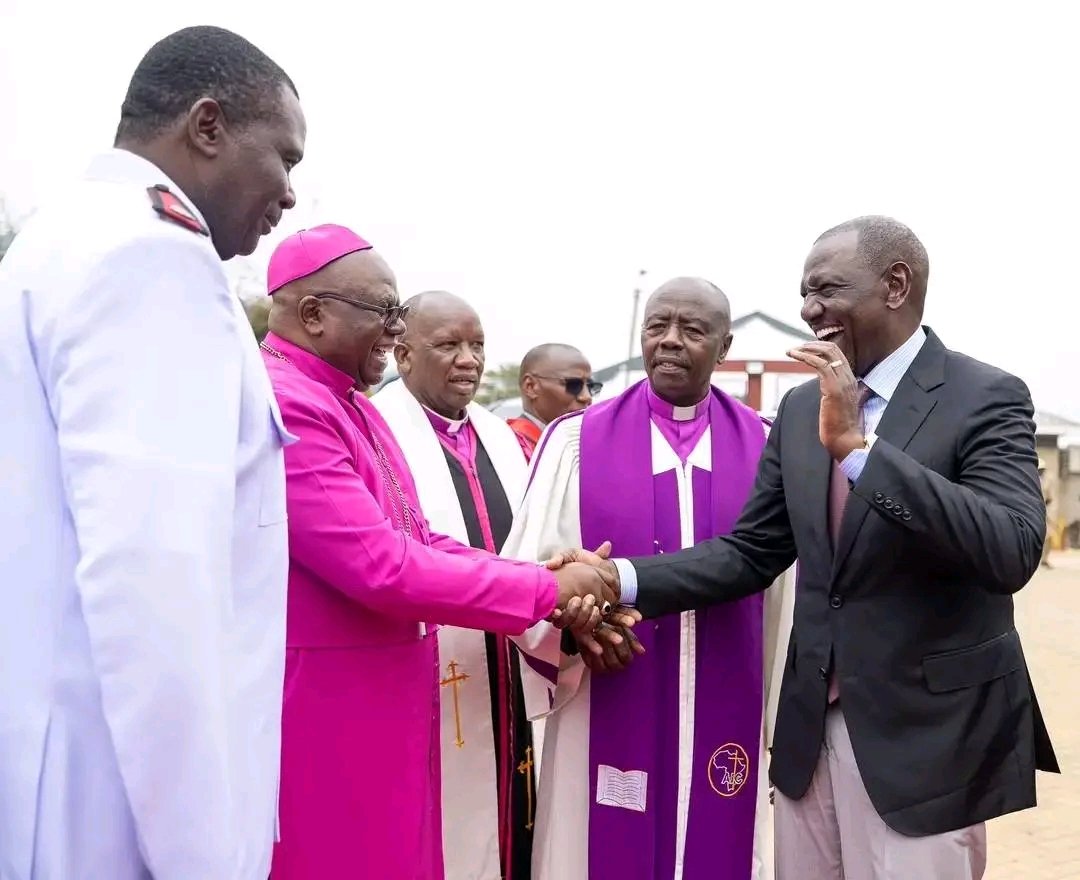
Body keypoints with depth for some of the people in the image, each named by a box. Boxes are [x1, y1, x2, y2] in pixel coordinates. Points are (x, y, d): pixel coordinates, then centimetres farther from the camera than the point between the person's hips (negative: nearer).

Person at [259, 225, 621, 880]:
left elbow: (417, 540, 9)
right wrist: (546, 590, -16)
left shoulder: (353, 404, 12)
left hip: (387, 705, 9)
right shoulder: (281, 406, -21)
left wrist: (545, 582, -5)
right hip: (325, 712, -9)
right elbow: (384, 567, -25)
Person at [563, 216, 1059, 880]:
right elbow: (751, 552, 4)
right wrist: (624, 578, -10)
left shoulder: (986, 398, -9)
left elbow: (1013, 553, -23)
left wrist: (857, 444, -27)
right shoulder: (801, 409, 7)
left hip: (926, 735, -5)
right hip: (812, 726, 5)